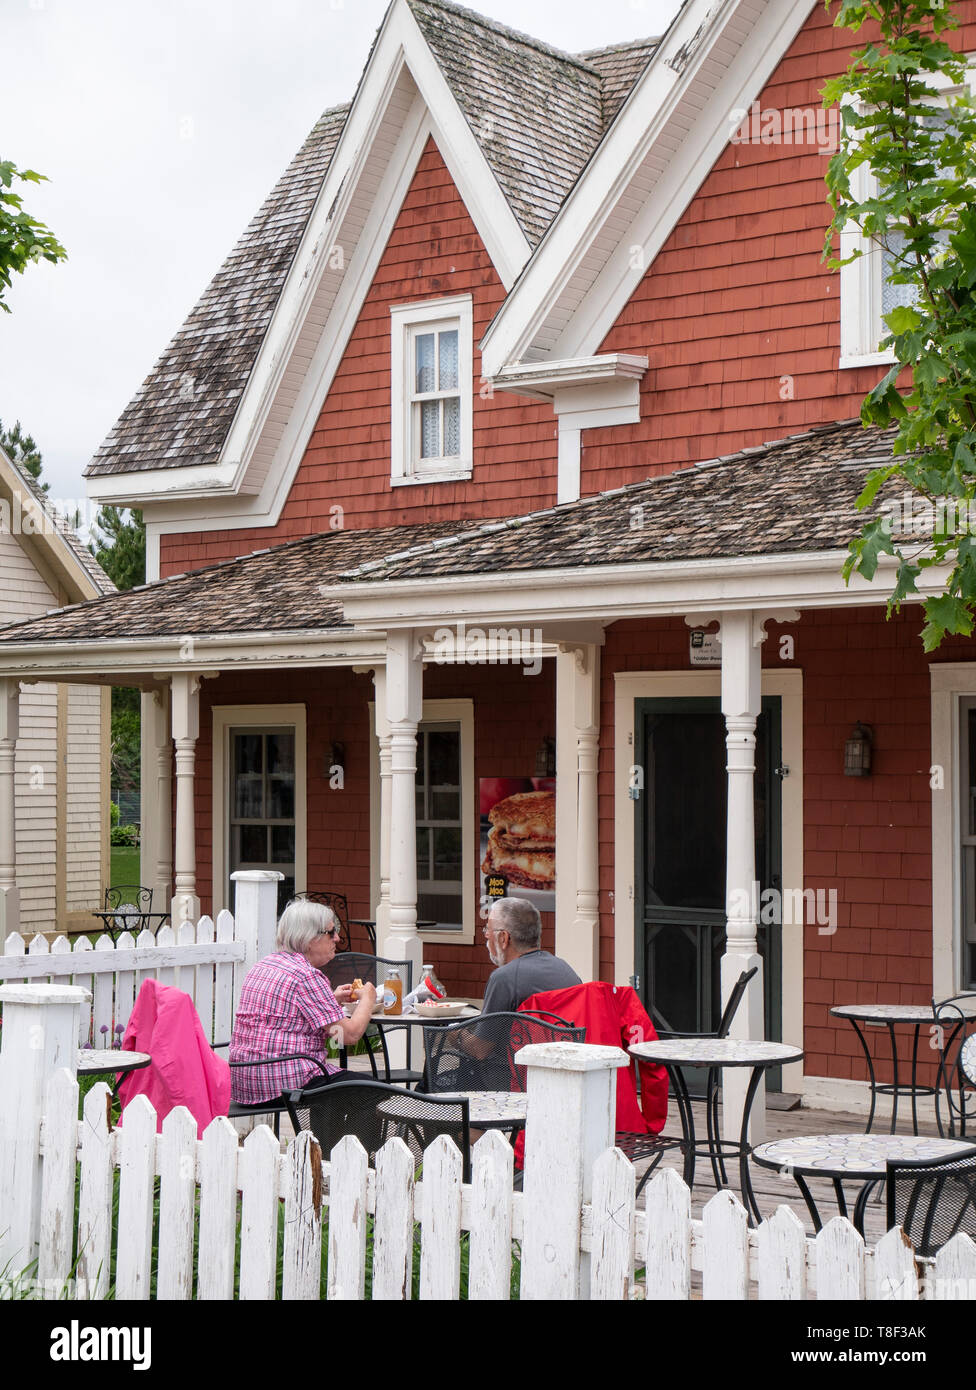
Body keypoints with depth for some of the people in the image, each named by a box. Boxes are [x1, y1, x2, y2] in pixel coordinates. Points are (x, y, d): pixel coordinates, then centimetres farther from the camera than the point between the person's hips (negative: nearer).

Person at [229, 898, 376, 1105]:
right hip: (285, 1084, -9)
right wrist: (367, 1000, 5)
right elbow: (350, 1034, -14)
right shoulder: (307, 976, -15)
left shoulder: (261, 966, 13)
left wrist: (332, 1000, 25)